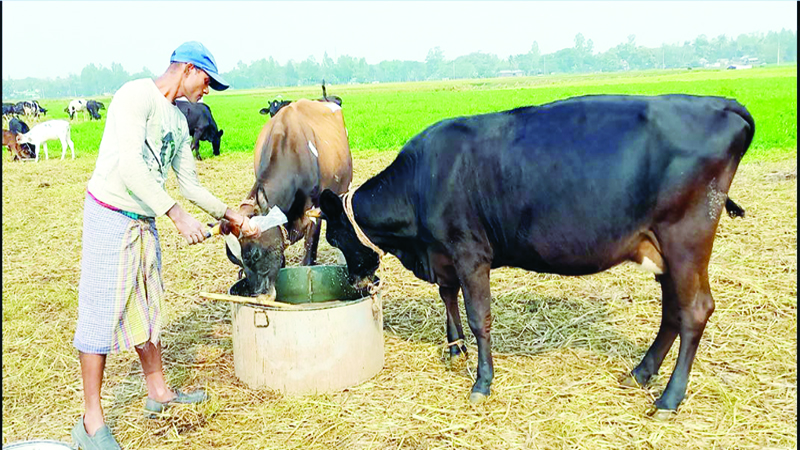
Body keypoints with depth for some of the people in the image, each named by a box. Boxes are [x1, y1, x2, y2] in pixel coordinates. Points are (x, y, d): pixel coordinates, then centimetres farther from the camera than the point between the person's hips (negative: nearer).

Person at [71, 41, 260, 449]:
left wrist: (233, 216, 18)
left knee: (148, 307, 16)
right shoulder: (137, 95, -12)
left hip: (145, 222, 9)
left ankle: (157, 392, 31)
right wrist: (177, 215, -26)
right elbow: (129, 167, -23)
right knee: (102, 312, -3)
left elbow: (190, 185, 19)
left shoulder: (178, 121, 14)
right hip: (109, 215, -8)